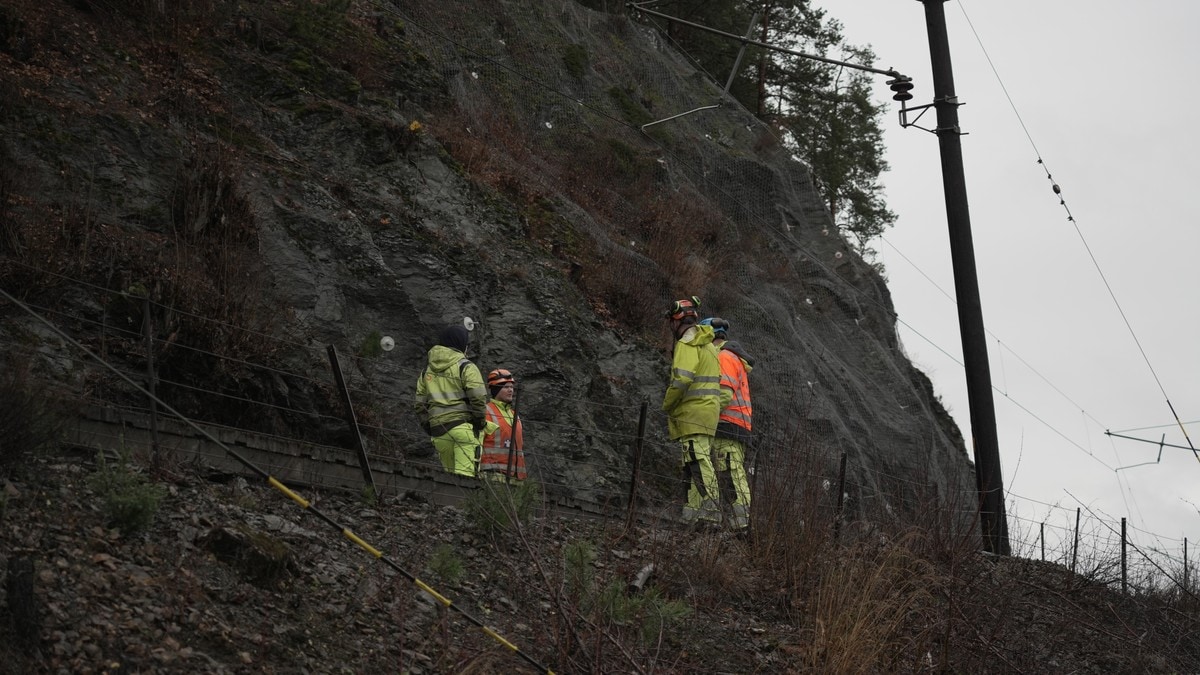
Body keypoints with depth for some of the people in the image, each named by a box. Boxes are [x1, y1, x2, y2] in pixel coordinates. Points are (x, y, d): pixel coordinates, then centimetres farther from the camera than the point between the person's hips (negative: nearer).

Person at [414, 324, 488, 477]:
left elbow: (419, 403, 19)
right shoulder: (466, 367, 0)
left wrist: (428, 427, 22)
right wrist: (480, 420, 3)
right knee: (464, 473, -14)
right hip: (462, 427, -6)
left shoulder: (426, 371, 19)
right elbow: (478, 397, -9)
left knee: (450, 474, 13)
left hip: (438, 430, 6)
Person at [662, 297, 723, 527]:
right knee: (698, 463, 12)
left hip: (692, 413, -10)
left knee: (698, 462, -14)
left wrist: (667, 405, -7)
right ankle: (696, 511, 14)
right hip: (708, 412, 10)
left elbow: (681, 379, -21)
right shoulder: (707, 344, 22)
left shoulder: (688, 343, -10)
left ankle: (710, 510, -20)